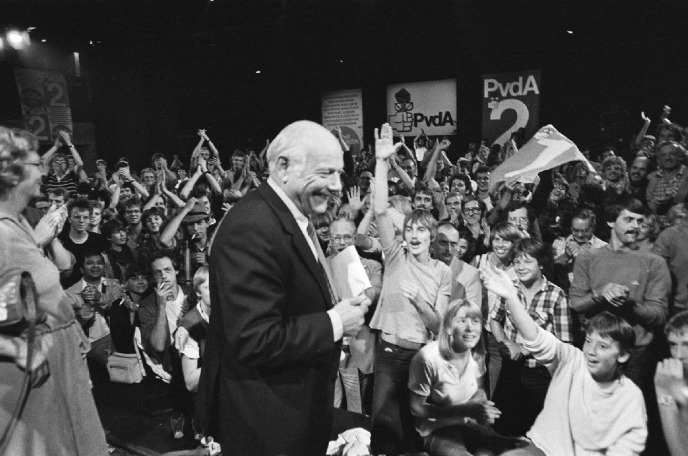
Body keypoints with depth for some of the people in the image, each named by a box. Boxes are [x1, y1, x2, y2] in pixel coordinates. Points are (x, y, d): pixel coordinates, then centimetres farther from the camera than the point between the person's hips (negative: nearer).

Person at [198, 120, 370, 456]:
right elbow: (252, 342, -30)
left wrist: (341, 308, 0)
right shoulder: (251, 228, -27)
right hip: (264, 419, -9)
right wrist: (334, 323, -21)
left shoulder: (293, 217, 5)